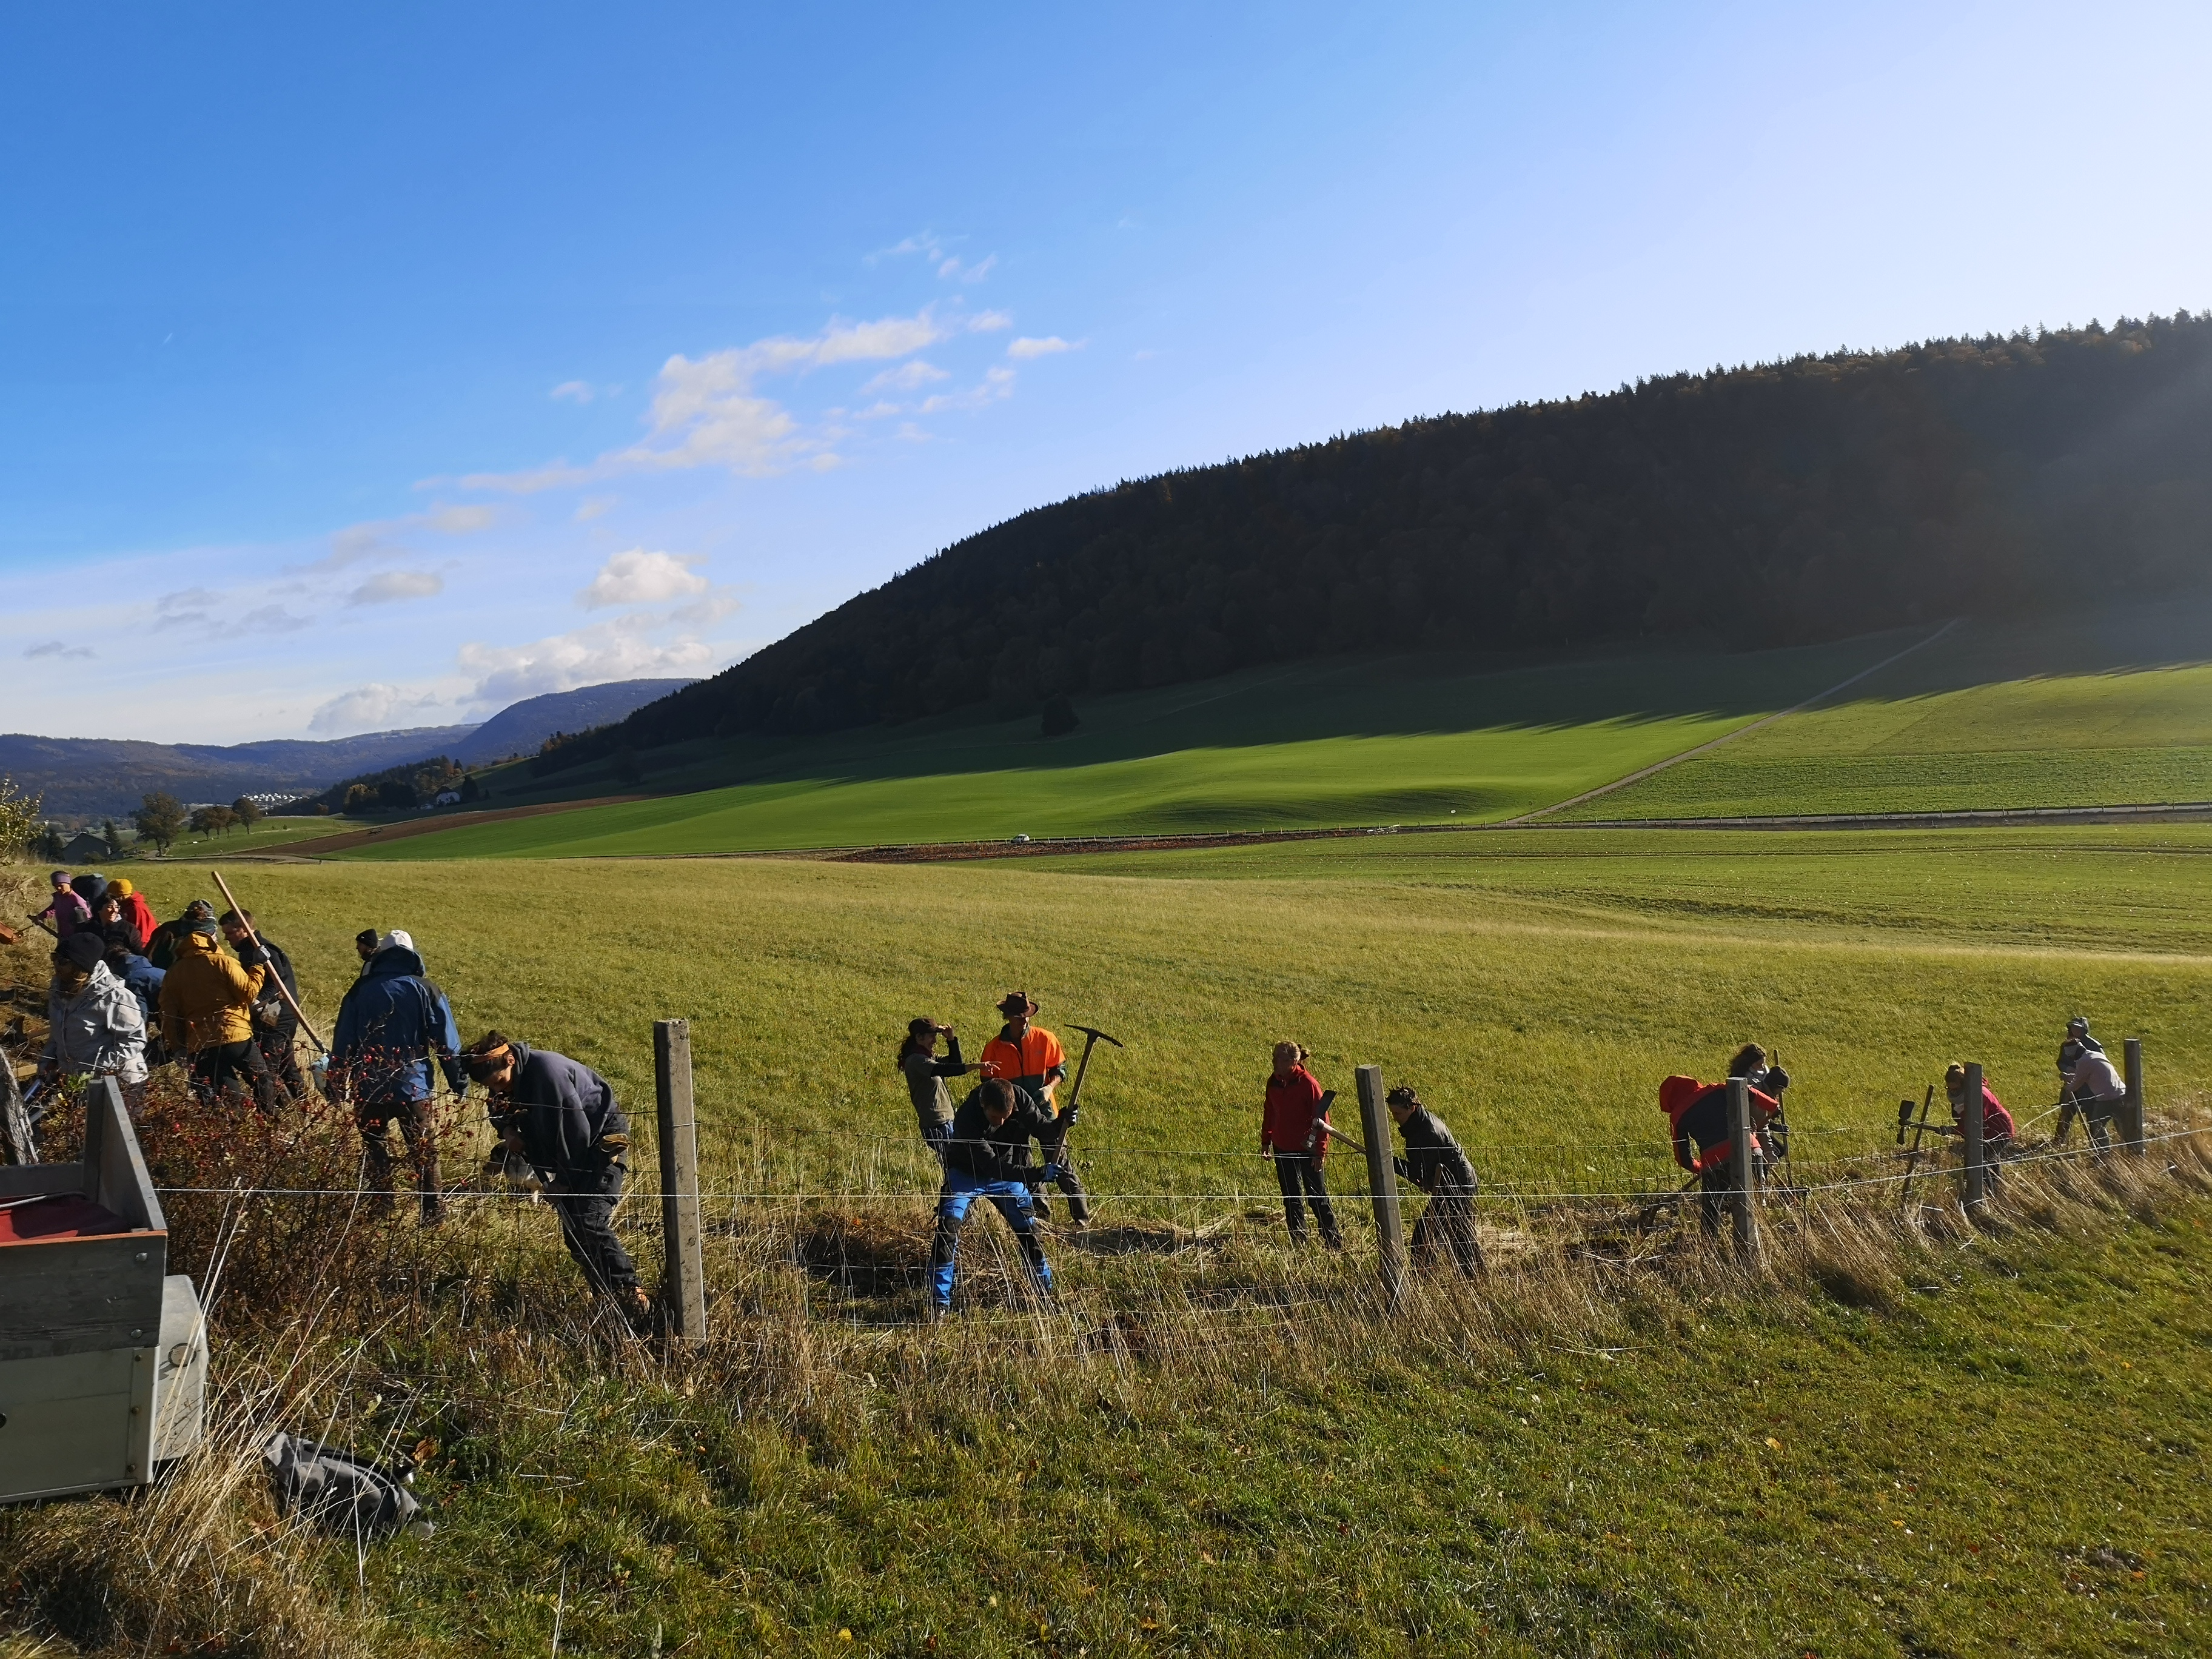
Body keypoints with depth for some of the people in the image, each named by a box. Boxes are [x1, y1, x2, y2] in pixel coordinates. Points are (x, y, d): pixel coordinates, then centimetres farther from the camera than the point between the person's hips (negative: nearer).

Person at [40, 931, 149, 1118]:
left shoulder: (113, 997, -21)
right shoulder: (59, 989, 4)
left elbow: (134, 1040, -19)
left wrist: (97, 1071, -22)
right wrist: (47, 1061, 5)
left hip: (116, 1083, -7)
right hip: (71, 1080, 7)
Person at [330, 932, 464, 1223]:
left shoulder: (359, 992, 3)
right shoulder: (425, 991, -3)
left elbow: (343, 1044, 5)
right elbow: (447, 1043, -4)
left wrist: (336, 1088, 13)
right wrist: (459, 1084, 1)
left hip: (369, 1091, 1)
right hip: (414, 1090, -1)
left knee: (376, 1154, 15)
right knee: (424, 1155, 7)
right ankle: (434, 1216, 5)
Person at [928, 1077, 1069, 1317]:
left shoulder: (1019, 1098, -26)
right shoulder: (966, 1119, -36)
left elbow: (1043, 1130, -15)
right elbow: (990, 1165, -38)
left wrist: (1061, 1122, -37)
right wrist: (1031, 1175, -48)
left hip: (1008, 1174, 3)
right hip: (967, 1174, -3)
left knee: (1029, 1231, 5)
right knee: (948, 1229, -18)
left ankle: (1047, 1293, 24)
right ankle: (940, 1302, -6)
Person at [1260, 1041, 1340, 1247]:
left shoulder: (1307, 1083, -17)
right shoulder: (1274, 1081, 0)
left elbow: (1322, 1118, -14)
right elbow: (1269, 1112, 13)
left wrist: (1320, 1150, -15)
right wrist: (1266, 1140, 13)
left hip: (1306, 1150, -5)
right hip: (1283, 1149, 5)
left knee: (1317, 1196, 3)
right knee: (1291, 1198, 13)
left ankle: (1334, 1242, 15)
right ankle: (1298, 1241, 24)